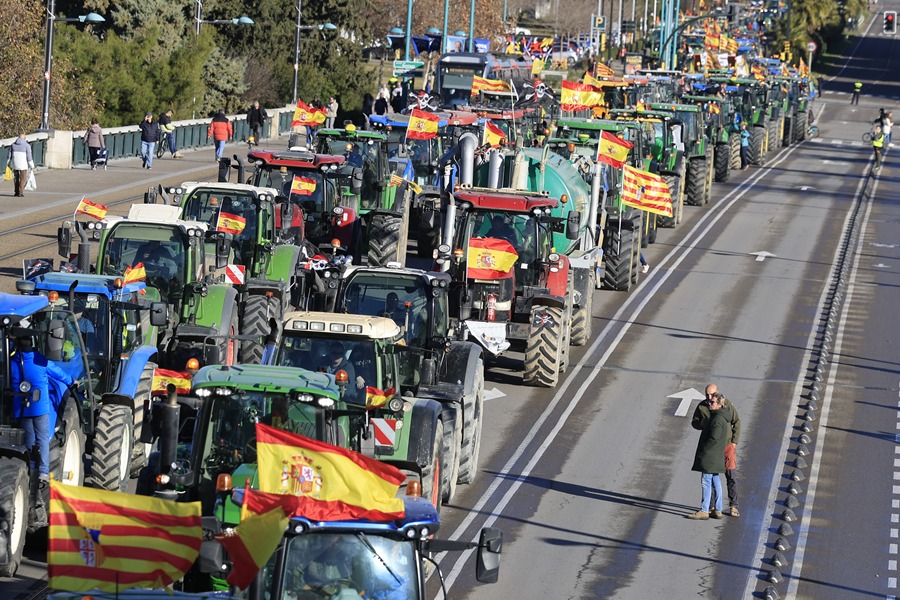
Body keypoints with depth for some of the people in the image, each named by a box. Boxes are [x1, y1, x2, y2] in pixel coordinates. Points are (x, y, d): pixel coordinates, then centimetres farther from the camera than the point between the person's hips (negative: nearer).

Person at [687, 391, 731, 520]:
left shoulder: (718, 419, -18)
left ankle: (704, 511, -7)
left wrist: (703, 450, -15)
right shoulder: (715, 416, 15)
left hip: (710, 456, -10)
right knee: (715, 482, 12)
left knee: (706, 482, -7)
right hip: (715, 458, 10)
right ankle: (717, 510, 16)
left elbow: (714, 439, -23)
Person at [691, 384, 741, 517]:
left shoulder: (727, 404, -9)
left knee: (730, 475, -4)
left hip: (727, 444, -2)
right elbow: (694, 422, 6)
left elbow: (737, 422, -2)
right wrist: (702, 424, -17)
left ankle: (733, 505, 2)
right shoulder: (701, 406, -4)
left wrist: (734, 441, -7)